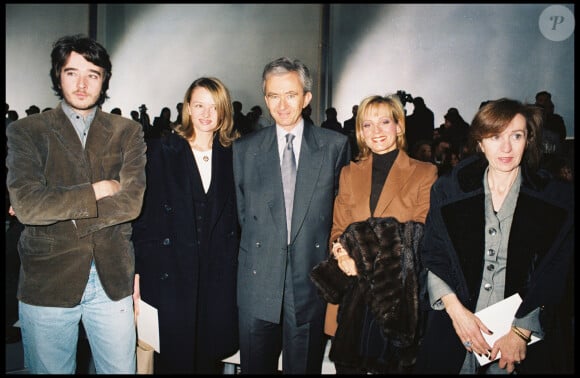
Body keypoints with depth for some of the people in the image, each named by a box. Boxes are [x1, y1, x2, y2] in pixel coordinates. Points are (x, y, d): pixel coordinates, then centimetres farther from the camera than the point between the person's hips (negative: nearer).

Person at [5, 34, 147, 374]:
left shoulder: (128, 132, 3)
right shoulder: (26, 131, -1)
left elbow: (131, 203, -10)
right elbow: (26, 205, -15)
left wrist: (56, 207, -12)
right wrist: (97, 190, -13)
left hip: (113, 279, 1)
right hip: (47, 281, -1)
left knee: (121, 369, 13)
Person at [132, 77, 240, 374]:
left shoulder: (231, 156, 6)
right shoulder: (160, 151, -1)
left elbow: (232, 219, 9)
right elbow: (142, 213, -4)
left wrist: (231, 265, 3)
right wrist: (137, 272, -8)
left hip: (217, 275, 3)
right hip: (168, 272, -2)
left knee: (210, 357, 12)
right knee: (172, 357, 7)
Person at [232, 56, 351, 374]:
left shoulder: (335, 146, 0)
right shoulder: (244, 149, 4)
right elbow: (241, 211, 10)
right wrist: (256, 247, 6)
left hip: (312, 280, -1)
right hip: (258, 280, 1)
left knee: (304, 366, 13)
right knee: (255, 366, 13)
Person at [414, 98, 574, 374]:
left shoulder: (558, 199, -3)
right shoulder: (448, 190, -1)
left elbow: (552, 275, -5)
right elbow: (431, 257, -1)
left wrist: (521, 331, -11)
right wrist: (455, 309, -13)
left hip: (525, 337, 0)